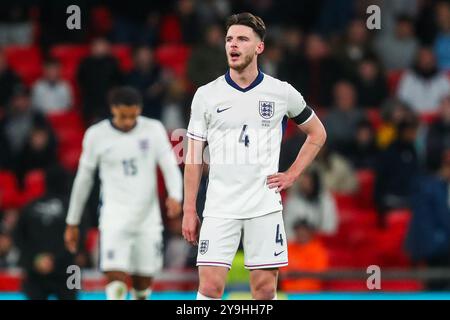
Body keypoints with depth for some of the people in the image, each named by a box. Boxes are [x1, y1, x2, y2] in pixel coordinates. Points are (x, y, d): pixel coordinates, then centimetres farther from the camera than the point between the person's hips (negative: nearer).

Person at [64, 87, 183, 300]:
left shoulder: (154, 129, 2)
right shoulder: (96, 135, 1)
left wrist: (175, 196, -24)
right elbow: (83, 179, 11)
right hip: (114, 217, -2)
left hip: (148, 217, 2)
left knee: (143, 284, 9)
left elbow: (170, 167, -3)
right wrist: (72, 222, 15)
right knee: (116, 279, -18)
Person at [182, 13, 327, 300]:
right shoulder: (206, 95, 2)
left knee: (265, 288, 1)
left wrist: (292, 175, 6)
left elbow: (317, 134, 17)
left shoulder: (282, 93, 2)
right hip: (220, 208, 0)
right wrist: (189, 210, 1)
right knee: (210, 287, -8)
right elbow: (194, 157, 6)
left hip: (265, 206, 0)